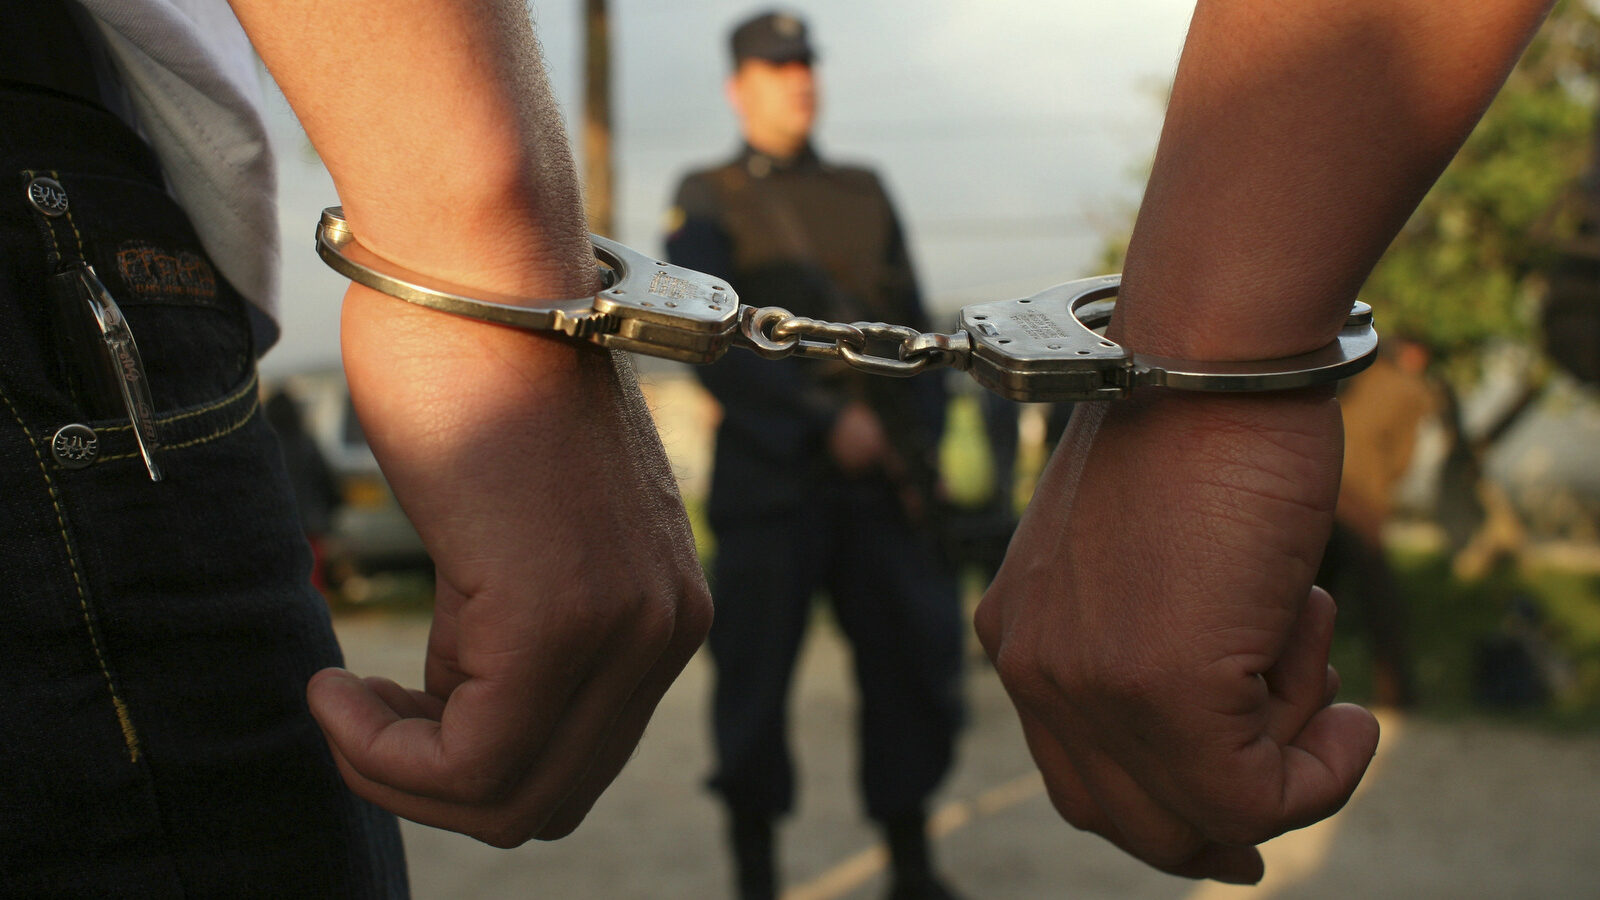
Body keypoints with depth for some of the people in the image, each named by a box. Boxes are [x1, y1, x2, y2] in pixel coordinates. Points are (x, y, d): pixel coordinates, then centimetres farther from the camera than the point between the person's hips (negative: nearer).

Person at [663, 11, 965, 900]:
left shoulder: (866, 194, 16)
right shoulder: (706, 203, 3)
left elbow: (912, 327, 16)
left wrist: (922, 445, 3)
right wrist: (825, 422, -16)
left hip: (881, 481, 4)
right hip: (768, 483, -4)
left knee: (914, 666, 3)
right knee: (754, 684, 0)